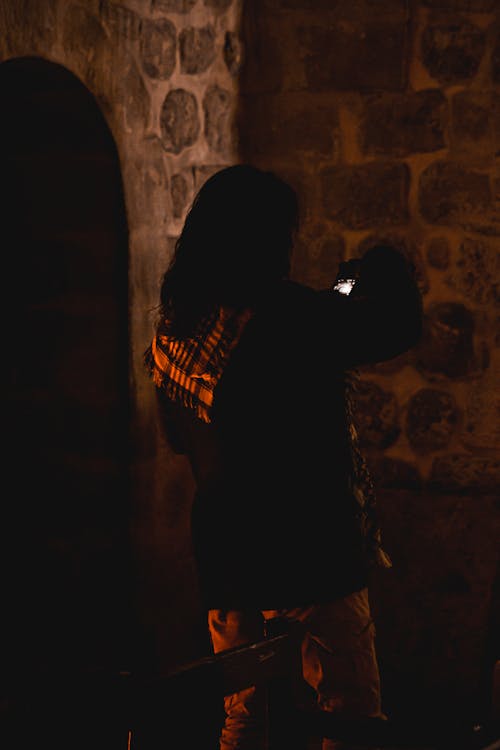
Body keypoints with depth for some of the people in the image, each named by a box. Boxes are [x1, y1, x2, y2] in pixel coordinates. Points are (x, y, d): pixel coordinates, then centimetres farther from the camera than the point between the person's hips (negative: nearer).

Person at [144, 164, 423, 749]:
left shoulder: (172, 326, 4)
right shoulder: (284, 315, -20)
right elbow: (399, 324, -21)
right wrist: (380, 264, 2)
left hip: (222, 555, 8)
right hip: (306, 552, -8)